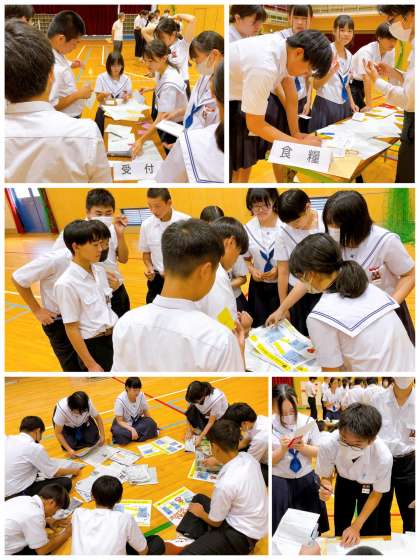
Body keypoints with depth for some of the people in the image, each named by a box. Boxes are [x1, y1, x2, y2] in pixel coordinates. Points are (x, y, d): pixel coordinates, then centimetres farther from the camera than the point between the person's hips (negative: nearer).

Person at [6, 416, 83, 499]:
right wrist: (73, 470, 19)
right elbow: (55, 473, -1)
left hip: (5, 492, 8)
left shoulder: (8, 439, 5)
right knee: (65, 482, -3)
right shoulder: (34, 447, -13)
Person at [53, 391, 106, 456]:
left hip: (83, 422, 2)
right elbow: (58, 433, -28)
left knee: (93, 440, -13)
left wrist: (102, 436, -16)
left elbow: (97, 417, -13)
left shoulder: (88, 404, -35)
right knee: (70, 444, -21)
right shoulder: (62, 409, -39)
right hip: (66, 424, -2)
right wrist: (69, 449, -32)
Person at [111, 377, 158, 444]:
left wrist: (153, 425, -14)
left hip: (137, 421, 4)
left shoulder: (141, 395, -14)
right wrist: (131, 429, -35)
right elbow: (120, 421, -22)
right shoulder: (120, 400, -24)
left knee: (151, 424, -26)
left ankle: (128, 436, -18)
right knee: (119, 433, -37)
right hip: (123, 424, -4)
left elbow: (146, 413, -1)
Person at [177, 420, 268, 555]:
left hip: (242, 534, -9)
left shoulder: (225, 484, -30)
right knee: (199, 499, 22)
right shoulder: (248, 458, -10)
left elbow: (215, 522, -11)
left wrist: (200, 513, 9)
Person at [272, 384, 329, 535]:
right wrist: (283, 449, -24)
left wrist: (303, 447, -19)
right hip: (279, 482, -1)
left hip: (306, 479, 2)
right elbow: (270, 461, -8)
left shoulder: (308, 421, -8)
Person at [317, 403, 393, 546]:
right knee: (340, 527, 13)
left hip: (369, 486, -1)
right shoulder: (328, 445, -38)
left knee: (368, 532, 5)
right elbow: (325, 476, -15)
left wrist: (356, 526, -18)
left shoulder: (383, 457, -40)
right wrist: (325, 487, -38)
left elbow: (377, 493, -19)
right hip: (344, 481, 1)